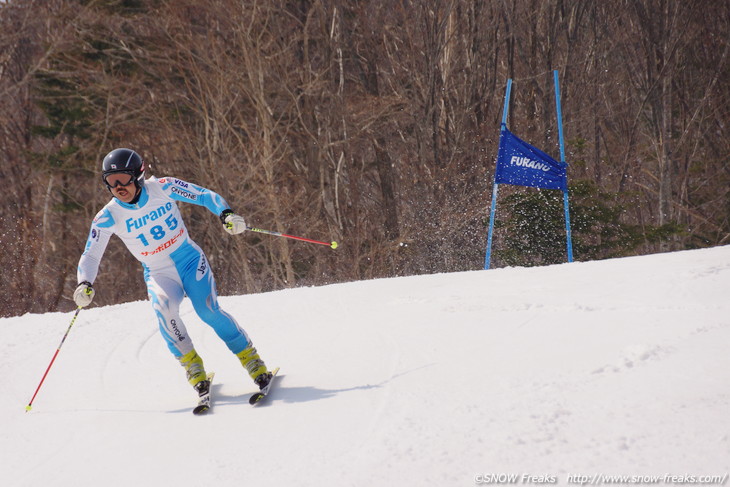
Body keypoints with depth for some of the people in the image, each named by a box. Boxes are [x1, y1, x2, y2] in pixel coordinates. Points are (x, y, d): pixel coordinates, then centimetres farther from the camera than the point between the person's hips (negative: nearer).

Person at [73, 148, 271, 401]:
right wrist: (85, 284, -29)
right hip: (159, 273, 1)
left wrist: (226, 213, -25)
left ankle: (251, 359, 0)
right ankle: (190, 362, -14)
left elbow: (205, 195, -6)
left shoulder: (162, 188, -13)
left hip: (191, 261, 0)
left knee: (209, 311, -20)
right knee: (163, 306, -31)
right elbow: (90, 256, -10)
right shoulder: (109, 217, -11)